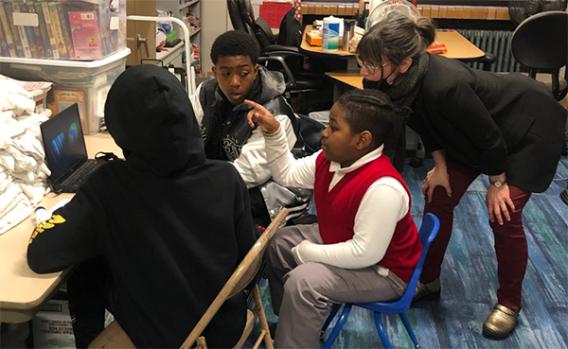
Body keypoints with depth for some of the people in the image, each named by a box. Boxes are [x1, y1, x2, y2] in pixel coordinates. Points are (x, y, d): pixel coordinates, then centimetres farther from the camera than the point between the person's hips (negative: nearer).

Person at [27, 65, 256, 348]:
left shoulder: (110, 186, -24)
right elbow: (246, 260, -6)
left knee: (85, 273, 20)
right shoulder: (226, 177, -18)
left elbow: (39, 256, -17)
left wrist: (47, 220, 4)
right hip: (227, 326, 3)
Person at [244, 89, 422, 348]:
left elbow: (366, 253, -35)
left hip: (382, 271, -10)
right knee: (277, 243, 15)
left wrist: (308, 253, -25)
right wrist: (273, 132, -8)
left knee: (303, 282, -29)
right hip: (342, 241, 10)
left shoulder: (383, 187, -37)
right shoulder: (329, 160, -8)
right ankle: (292, 322, 31)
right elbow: (287, 174, 6)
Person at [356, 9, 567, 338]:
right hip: (472, 130, 7)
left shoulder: (445, 86, -43)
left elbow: (490, 136, -28)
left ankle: (510, 302, 16)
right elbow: (427, 124, -1)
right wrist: (441, 166, -3)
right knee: (438, 199, 5)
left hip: (528, 127, -7)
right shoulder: (404, 81, -22)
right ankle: (428, 281, 23)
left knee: (503, 215, -7)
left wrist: (497, 182, -13)